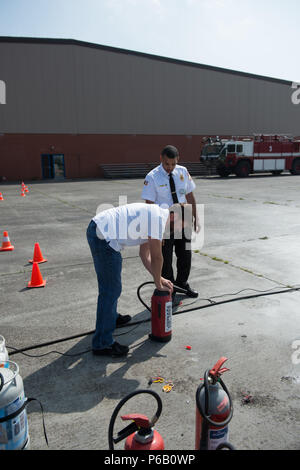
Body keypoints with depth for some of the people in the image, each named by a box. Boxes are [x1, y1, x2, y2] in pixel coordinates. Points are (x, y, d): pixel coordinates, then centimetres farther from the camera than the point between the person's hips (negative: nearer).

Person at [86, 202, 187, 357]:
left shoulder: (153, 216, 19)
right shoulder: (159, 217, -12)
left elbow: (145, 254, 22)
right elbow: (156, 256, -11)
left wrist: (159, 278, 18)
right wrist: (158, 284, 2)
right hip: (103, 236, -11)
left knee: (109, 285, 27)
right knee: (111, 290, -4)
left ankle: (111, 317, 49)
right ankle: (102, 344, 6)